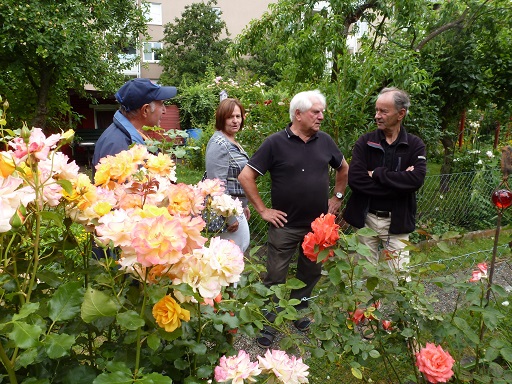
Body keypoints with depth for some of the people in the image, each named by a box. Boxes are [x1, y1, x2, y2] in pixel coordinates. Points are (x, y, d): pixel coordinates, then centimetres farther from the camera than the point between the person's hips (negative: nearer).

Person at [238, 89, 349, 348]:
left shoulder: (325, 141, 3)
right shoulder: (275, 143, -10)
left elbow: (344, 169, 20)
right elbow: (246, 176, -10)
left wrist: (337, 197, 12)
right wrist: (263, 210, -10)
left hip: (318, 224, 5)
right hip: (285, 225, -4)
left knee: (310, 273, 18)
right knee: (275, 277, 5)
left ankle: (299, 313, 40)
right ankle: (269, 323, 23)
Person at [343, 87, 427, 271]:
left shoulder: (415, 145, -1)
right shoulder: (365, 142, -2)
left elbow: (416, 179, -19)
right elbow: (354, 179, -16)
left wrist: (377, 174, -17)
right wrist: (398, 182, -17)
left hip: (397, 221, 0)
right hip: (366, 218, 1)